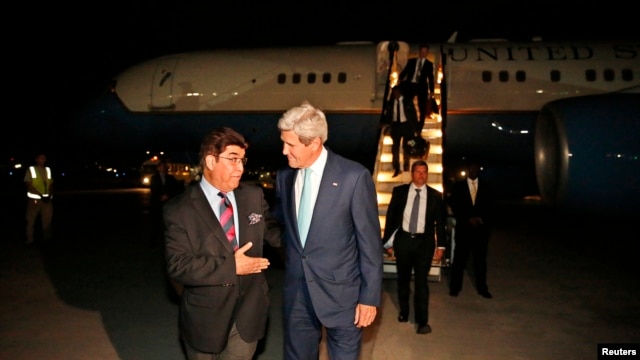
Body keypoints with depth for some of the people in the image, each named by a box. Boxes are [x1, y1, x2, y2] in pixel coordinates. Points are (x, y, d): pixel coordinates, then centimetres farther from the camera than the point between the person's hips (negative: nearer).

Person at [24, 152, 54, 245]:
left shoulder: (48, 170, 12)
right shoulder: (31, 170, 0)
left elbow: (51, 184, 9)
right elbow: (29, 185, -8)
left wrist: (49, 195, -10)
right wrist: (41, 195, -18)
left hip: (47, 199, 3)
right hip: (34, 199, -3)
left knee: (47, 220, 5)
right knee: (31, 220, 3)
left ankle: (47, 238, 15)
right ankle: (30, 240, 11)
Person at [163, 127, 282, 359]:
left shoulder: (254, 196, -1)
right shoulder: (179, 209, -12)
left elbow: (273, 232, 5)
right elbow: (178, 266, -18)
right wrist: (230, 266, -22)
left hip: (248, 313, 2)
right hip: (205, 318, -2)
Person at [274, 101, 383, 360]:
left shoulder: (354, 176, -13)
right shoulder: (284, 177, 3)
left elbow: (369, 242, -10)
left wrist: (370, 297, -9)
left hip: (340, 293, -4)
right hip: (296, 292, 5)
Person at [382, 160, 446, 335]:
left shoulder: (435, 195, 0)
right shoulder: (399, 191, 0)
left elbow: (440, 221, 4)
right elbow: (391, 216, 2)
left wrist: (441, 244, 1)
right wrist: (386, 240, 1)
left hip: (424, 241, -1)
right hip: (403, 239, 1)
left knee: (421, 281, -2)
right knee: (403, 278, 15)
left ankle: (422, 321, 6)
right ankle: (403, 311, 34)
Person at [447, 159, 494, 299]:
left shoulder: (486, 186, 9)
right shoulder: (458, 186, 5)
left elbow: (490, 206, 7)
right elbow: (454, 206, 0)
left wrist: (481, 218, -9)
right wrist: (468, 219, -9)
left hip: (481, 227, 1)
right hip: (463, 227, -1)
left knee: (480, 258, 7)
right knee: (459, 258, 1)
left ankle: (482, 288, 16)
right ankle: (455, 287, 11)